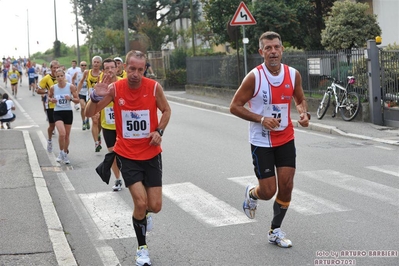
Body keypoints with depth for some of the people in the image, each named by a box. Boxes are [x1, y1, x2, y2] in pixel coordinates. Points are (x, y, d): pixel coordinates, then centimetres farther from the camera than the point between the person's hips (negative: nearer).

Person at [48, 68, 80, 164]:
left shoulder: (71, 87, -7)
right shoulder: (53, 88, -4)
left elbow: (77, 100, -3)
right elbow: (49, 97, 14)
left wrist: (71, 98, -22)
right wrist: (51, 100, -8)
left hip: (68, 112, 1)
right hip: (57, 112, -1)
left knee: (67, 135, 11)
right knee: (62, 133, -21)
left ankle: (65, 154, 32)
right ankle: (61, 153, 1)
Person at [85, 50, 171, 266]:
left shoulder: (154, 87, -11)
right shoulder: (115, 88, -12)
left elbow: (166, 110, 7)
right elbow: (89, 114, -11)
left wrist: (159, 131, -10)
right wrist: (96, 97, -31)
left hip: (151, 153, 2)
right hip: (127, 154, -1)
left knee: (155, 206, 2)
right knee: (141, 202, -13)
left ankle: (143, 214, 41)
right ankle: (142, 248, 10)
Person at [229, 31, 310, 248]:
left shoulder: (293, 74, -4)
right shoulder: (254, 77, -16)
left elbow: (300, 99, 13)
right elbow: (234, 106, -12)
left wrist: (303, 113, -9)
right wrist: (261, 119, -23)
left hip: (286, 139, 4)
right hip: (261, 142, -4)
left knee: (286, 186, 2)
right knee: (268, 191, -3)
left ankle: (275, 232, 21)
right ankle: (252, 193, 35)